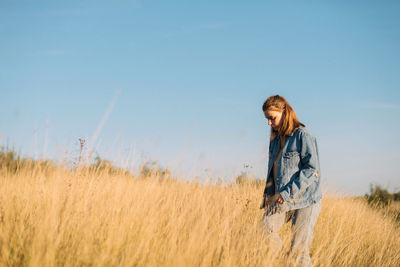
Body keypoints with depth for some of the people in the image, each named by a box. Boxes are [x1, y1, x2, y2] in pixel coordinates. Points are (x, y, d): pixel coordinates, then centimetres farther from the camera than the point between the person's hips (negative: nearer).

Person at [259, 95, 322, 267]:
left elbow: (312, 170, -17)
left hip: (305, 201, -6)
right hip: (283, 201, 6)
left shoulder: (303, 135, -10)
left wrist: (286, 193, -21)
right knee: (265, 224, -20)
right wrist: (268, 192, 9)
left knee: (299, 251, -6)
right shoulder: (275, 139, 13)